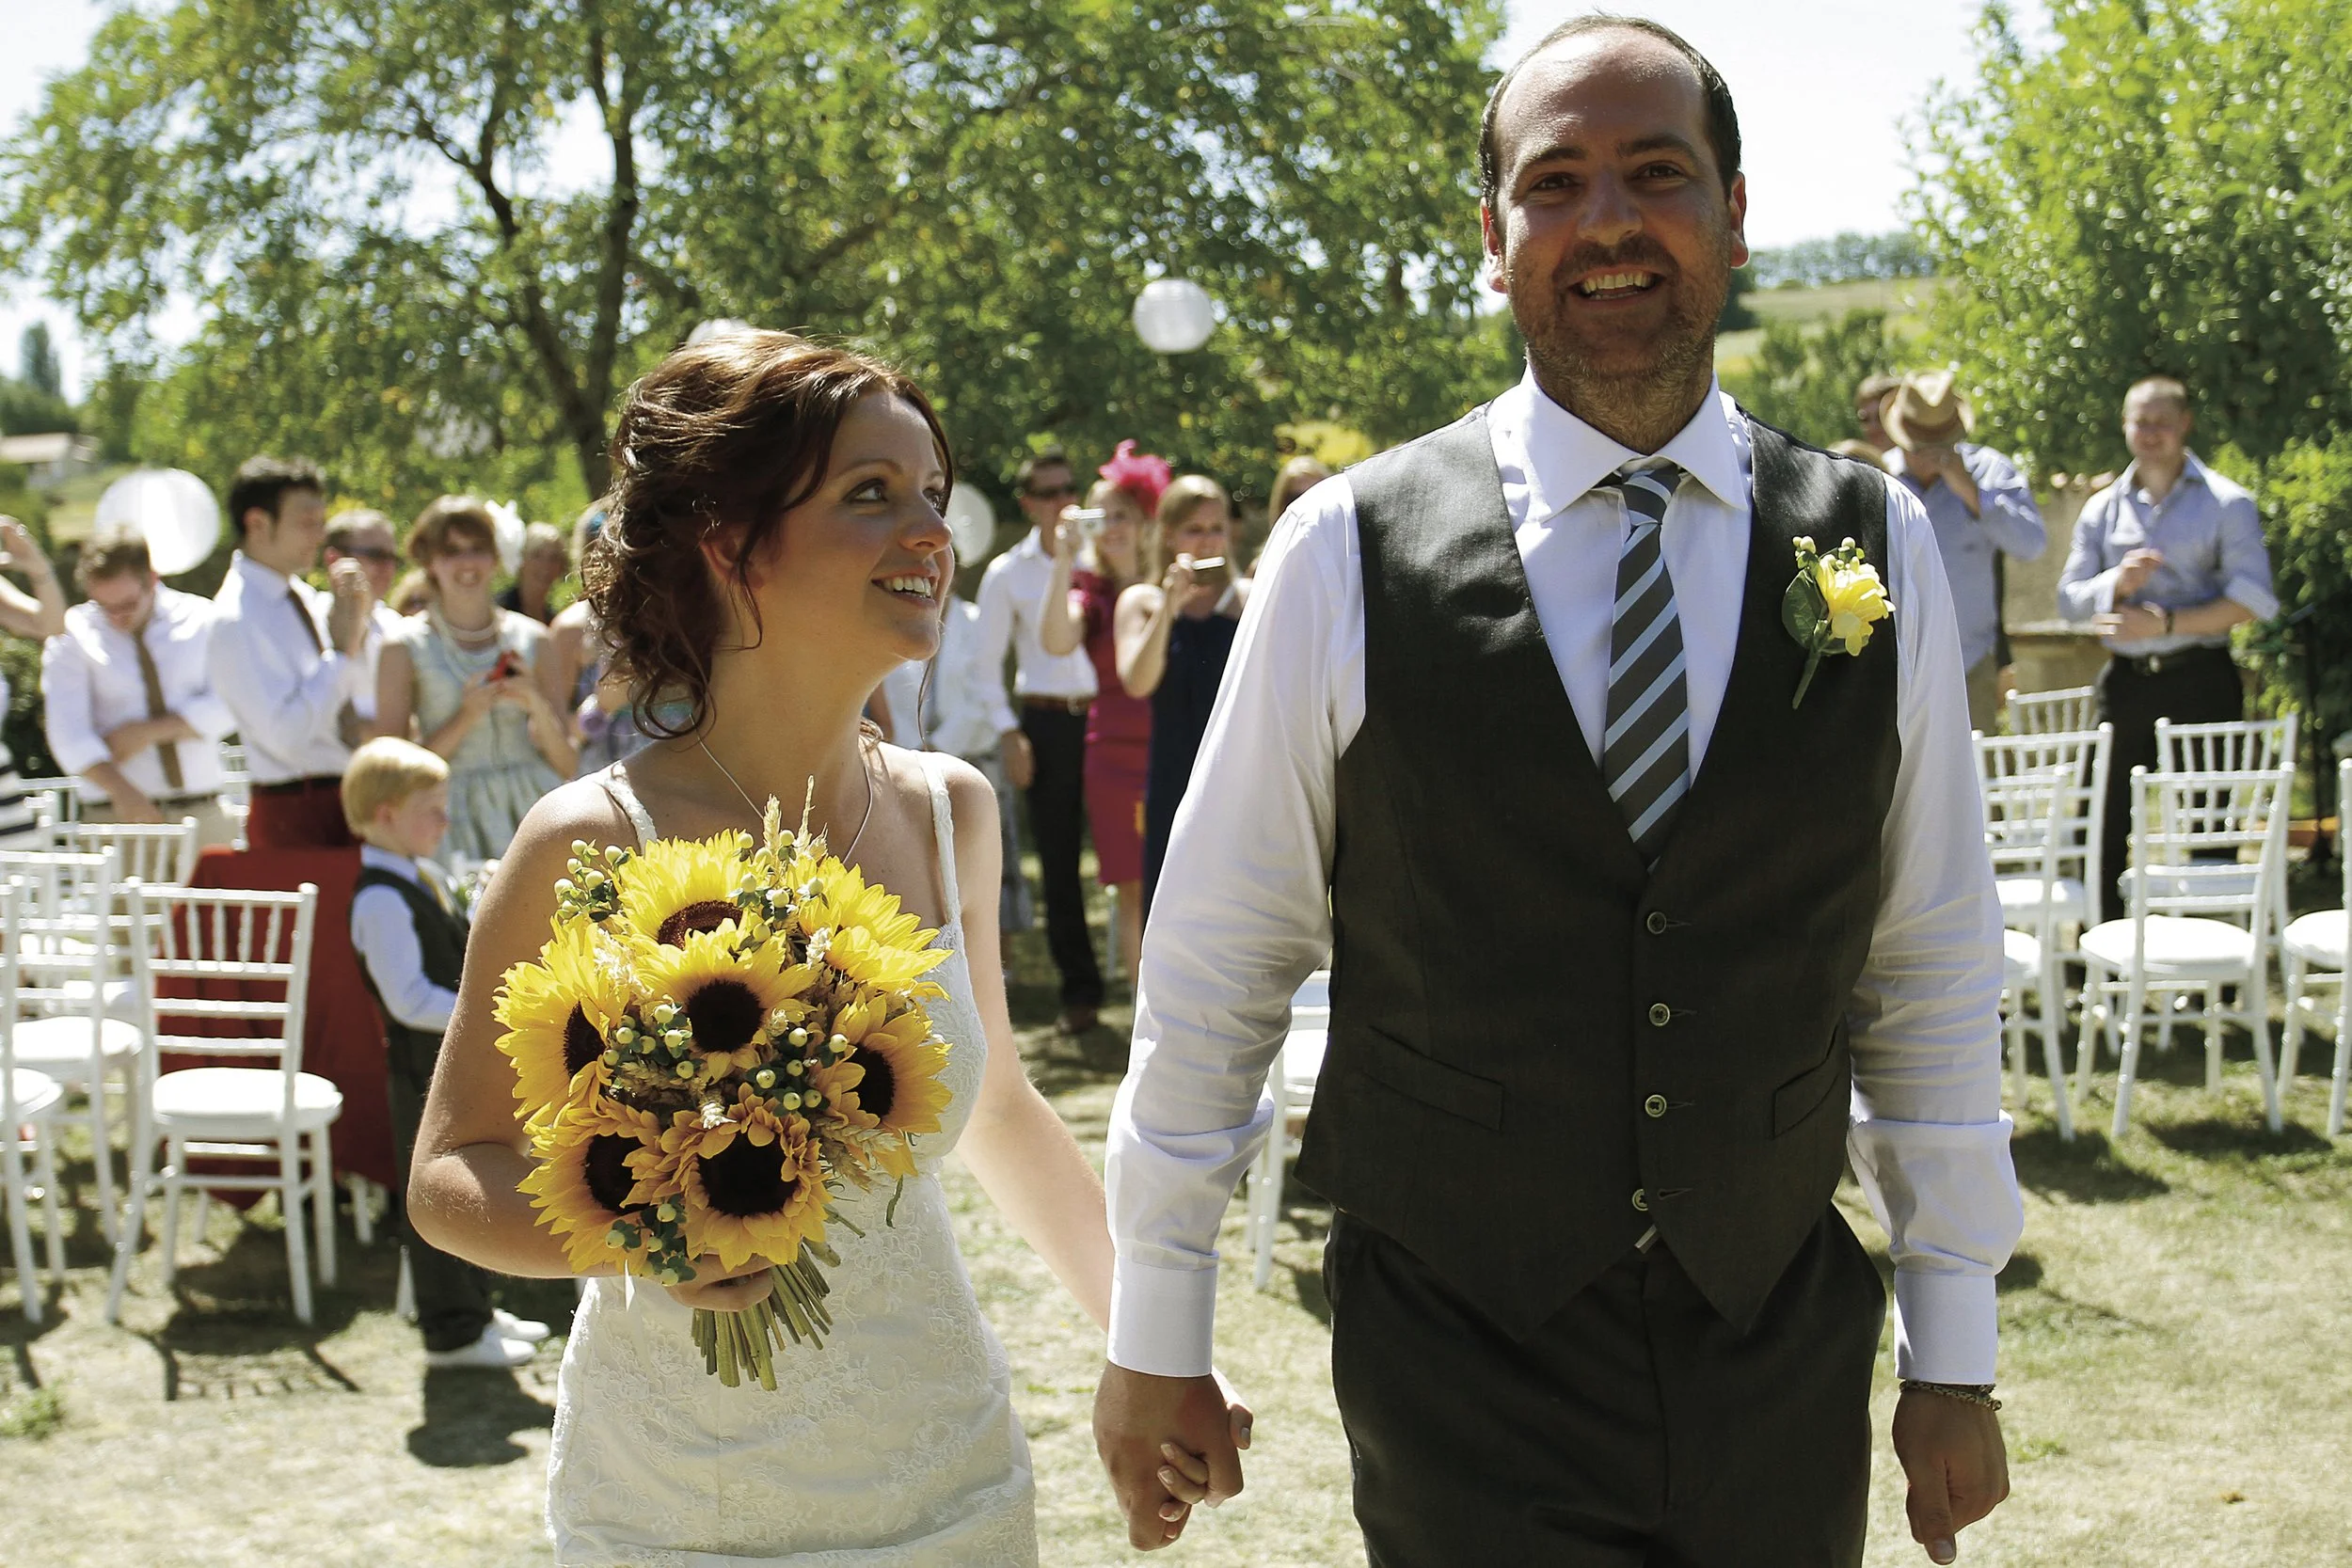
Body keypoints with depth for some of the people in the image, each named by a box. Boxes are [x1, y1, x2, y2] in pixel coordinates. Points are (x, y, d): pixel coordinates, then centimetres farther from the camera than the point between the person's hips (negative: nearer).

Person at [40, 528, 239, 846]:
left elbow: (227, 706, -2)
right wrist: (121, 790, -21)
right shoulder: (72, 634, 3)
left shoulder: (200, 618, 6)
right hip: (116, 817, -1)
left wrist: (149, 731, -11)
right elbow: (67, 732, -6)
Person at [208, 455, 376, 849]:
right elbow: (287, 735, -23)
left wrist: (359, 619, 2)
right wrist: (342, 649, -17)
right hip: (294, 814, -8)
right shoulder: (236, 619, -15)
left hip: (347, 801, 8)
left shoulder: (305, 598, 9)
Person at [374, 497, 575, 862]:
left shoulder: (531, 639, 10)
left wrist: (538, 706, -5)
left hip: (536, 812, 2)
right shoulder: (405, 648, 3)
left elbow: (567, 765, 11)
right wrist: (465, 718, -10)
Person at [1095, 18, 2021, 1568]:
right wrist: (1155, 1339, 3)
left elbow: (1931, 975, 4)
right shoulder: (1350, 552, -8)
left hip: (1783, 1358, 3)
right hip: (1461, 1365, -2)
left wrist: (1955, 1357, 7)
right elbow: (1213, 969, -2)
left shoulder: (1881, 547, -2)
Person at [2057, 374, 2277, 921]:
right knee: (2105, 828, 4)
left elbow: (2253, 599, -9)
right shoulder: (2102, 509, 13)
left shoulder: (2225, 502, 2)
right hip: (2126, 682, 4)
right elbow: (2070, 599, 8)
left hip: (2200, 677, -3)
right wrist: (2118, 583, -13)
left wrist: (2167, 621, -17)